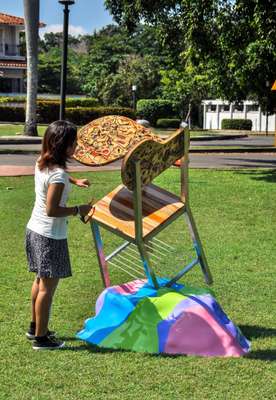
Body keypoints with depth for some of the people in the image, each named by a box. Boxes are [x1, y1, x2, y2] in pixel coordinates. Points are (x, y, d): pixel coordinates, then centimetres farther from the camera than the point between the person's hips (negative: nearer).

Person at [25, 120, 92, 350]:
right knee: (48, 287, 2)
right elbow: (52, 210, -26)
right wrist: (78, 210, -16)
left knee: (41, 280, 22)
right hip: (50, 236, -9)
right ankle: (41, 338, 12)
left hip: (35, 230, 9)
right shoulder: (58, 175, -25)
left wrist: (74, 181, 21)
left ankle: (35, 327, 36)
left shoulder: (42, 163, 3)